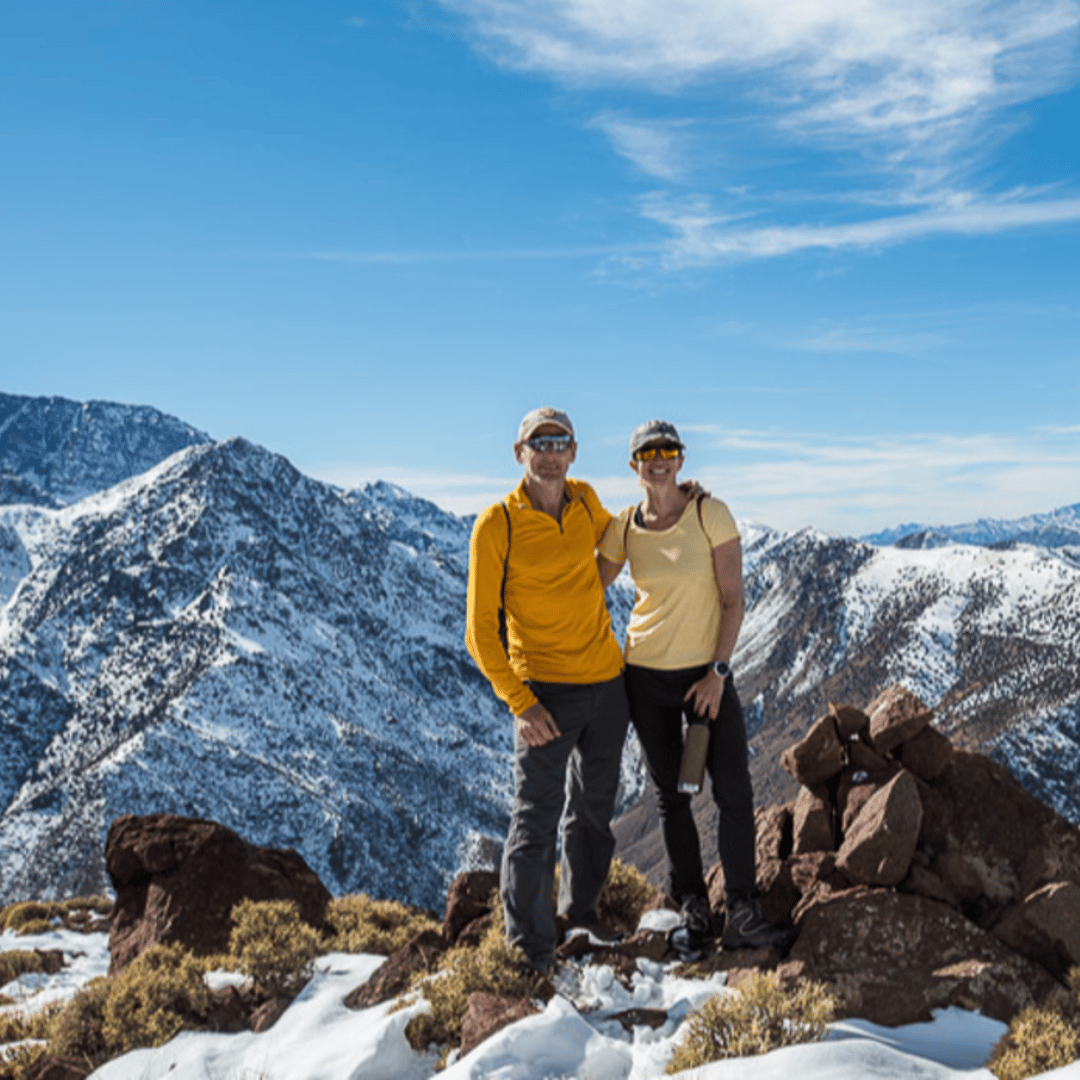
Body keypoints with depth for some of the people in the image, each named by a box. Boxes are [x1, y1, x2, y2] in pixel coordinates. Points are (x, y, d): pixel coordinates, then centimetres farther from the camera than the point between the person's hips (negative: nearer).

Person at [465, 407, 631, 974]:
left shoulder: (584, 501, 4)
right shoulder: (496, 525, -12)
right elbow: (480, 630, -12)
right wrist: (519, 703, -17)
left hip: (607, 680, 6)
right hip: (545, 691, -6)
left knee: (595, 810, 19)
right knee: (536, 821, -5)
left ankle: (580, 914, 38)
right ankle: (529, 950, 6)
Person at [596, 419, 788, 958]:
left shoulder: (710, 513, -9)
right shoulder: (622, 528, -1)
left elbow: (733, 598, -9)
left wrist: (719, 672, -13)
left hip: (707, 672, -2)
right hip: (646, 674, 2)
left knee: (734, 792, -5)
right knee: (671, 796, 9)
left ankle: (741, 914, 5)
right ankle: (693, 911, 20)